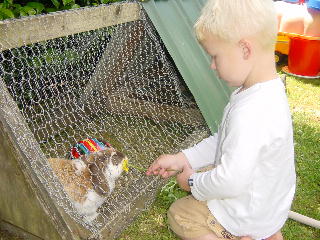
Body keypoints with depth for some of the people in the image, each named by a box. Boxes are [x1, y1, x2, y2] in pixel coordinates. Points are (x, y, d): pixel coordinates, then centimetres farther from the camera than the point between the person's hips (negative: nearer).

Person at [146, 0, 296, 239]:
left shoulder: (250, 112, -36)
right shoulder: (269, 92, -4)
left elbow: (231, 181, -33)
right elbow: (224, 141, 4)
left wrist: (193, 182, -14)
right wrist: (182, 159, 1)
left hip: (247, 217, -7)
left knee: (178, 213, 11)